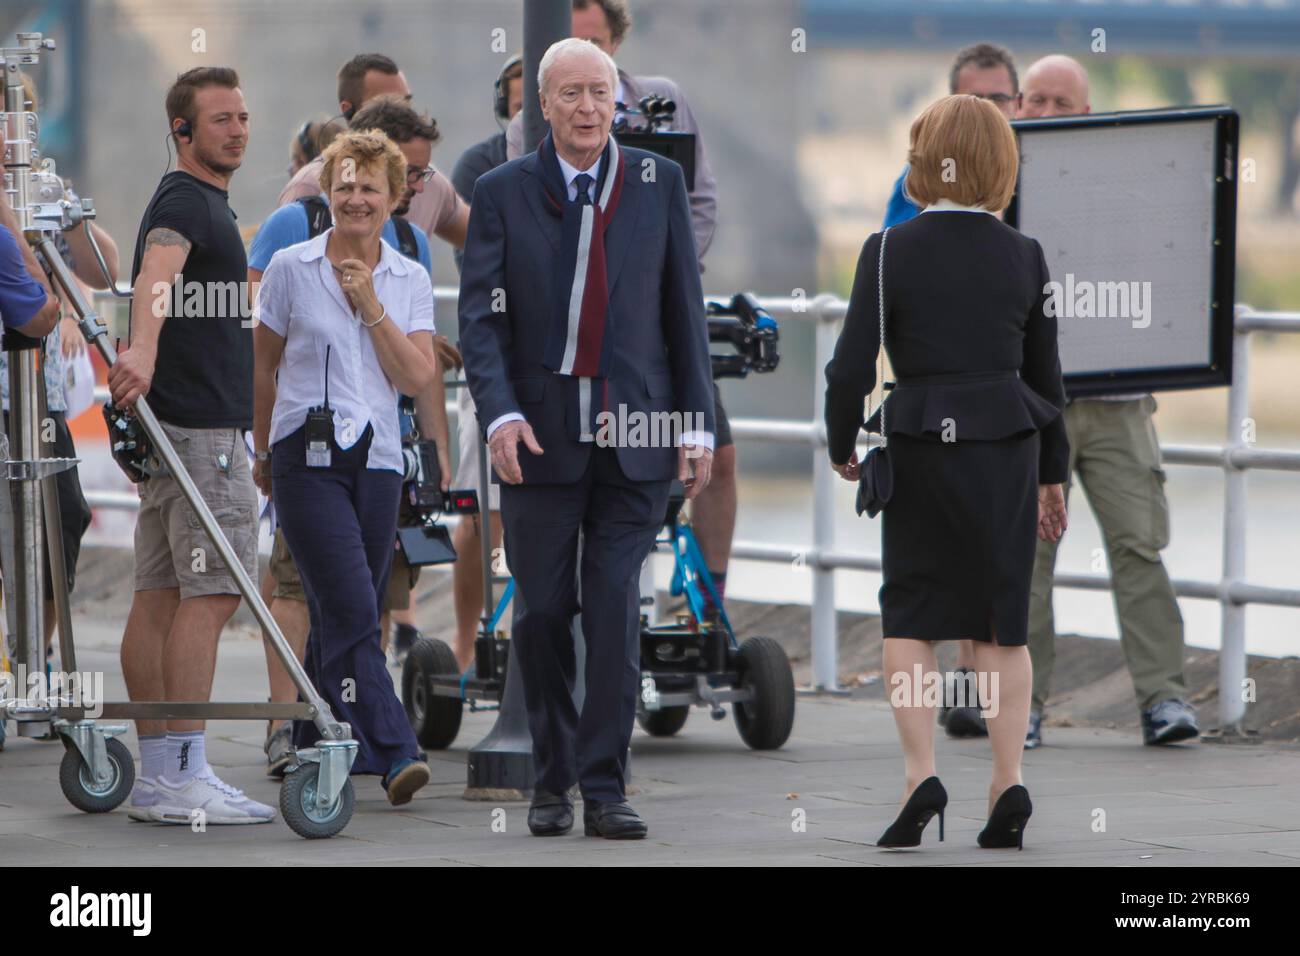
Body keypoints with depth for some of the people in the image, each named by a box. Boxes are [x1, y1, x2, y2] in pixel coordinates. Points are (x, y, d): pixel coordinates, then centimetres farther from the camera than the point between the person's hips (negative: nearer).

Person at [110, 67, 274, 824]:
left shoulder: (205, 203, 21)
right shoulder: (187, 202, -12)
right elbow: (157, 270, -33)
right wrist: (143, 350, -53)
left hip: (178, 422, 10)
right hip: (201, 427, -10)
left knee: (161, 594, 7)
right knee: (213, 592, -13)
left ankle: (159, 775, 7)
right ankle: (183, 777, -17)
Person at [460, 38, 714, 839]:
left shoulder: (659, 185, 7)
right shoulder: (503, 192, 3)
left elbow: (685, 310, 9)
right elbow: (481, 317, -1)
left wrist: (699, 423, 4)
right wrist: (500, 413, -16)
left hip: (633, 437, 0)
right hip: (540, 438, 0)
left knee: (617, 610, -6)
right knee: (542, 613, 4)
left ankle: (605, 788, -3)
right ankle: (553, 780, 17)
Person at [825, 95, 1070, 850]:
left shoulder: (890, 252, -9)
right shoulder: (1025, 257, -2)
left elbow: (852, 367, -9)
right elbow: (1046, 376, 6)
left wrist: (842, 446, 8)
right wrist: (1052, 473, 16)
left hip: (920, 448, -2)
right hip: (1008, 451, 2)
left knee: (910, 617, 9)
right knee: (1003, 623, 9)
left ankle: (921, 774, -4)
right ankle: (1009, 784, 2)